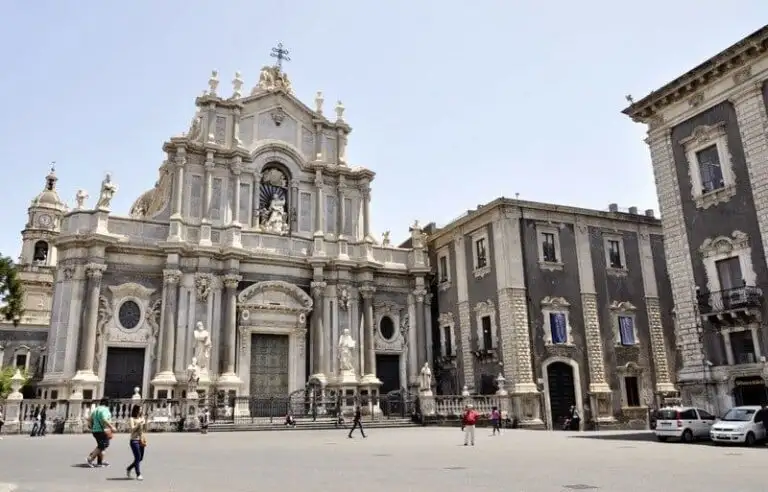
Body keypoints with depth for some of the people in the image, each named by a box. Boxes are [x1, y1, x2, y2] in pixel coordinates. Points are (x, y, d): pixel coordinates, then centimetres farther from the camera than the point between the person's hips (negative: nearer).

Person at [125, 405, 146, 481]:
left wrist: (145, 423, -2)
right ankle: (138, 475, -4)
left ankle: (128, 469, 31)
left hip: (141, 440, 6)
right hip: (134, 440, -6)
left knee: (141, 458, 10)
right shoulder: (131, 419, -4)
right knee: (137, 458, -10)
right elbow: (131, 429, -15)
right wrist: (139, 423, -20)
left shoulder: (142, 418, 11)